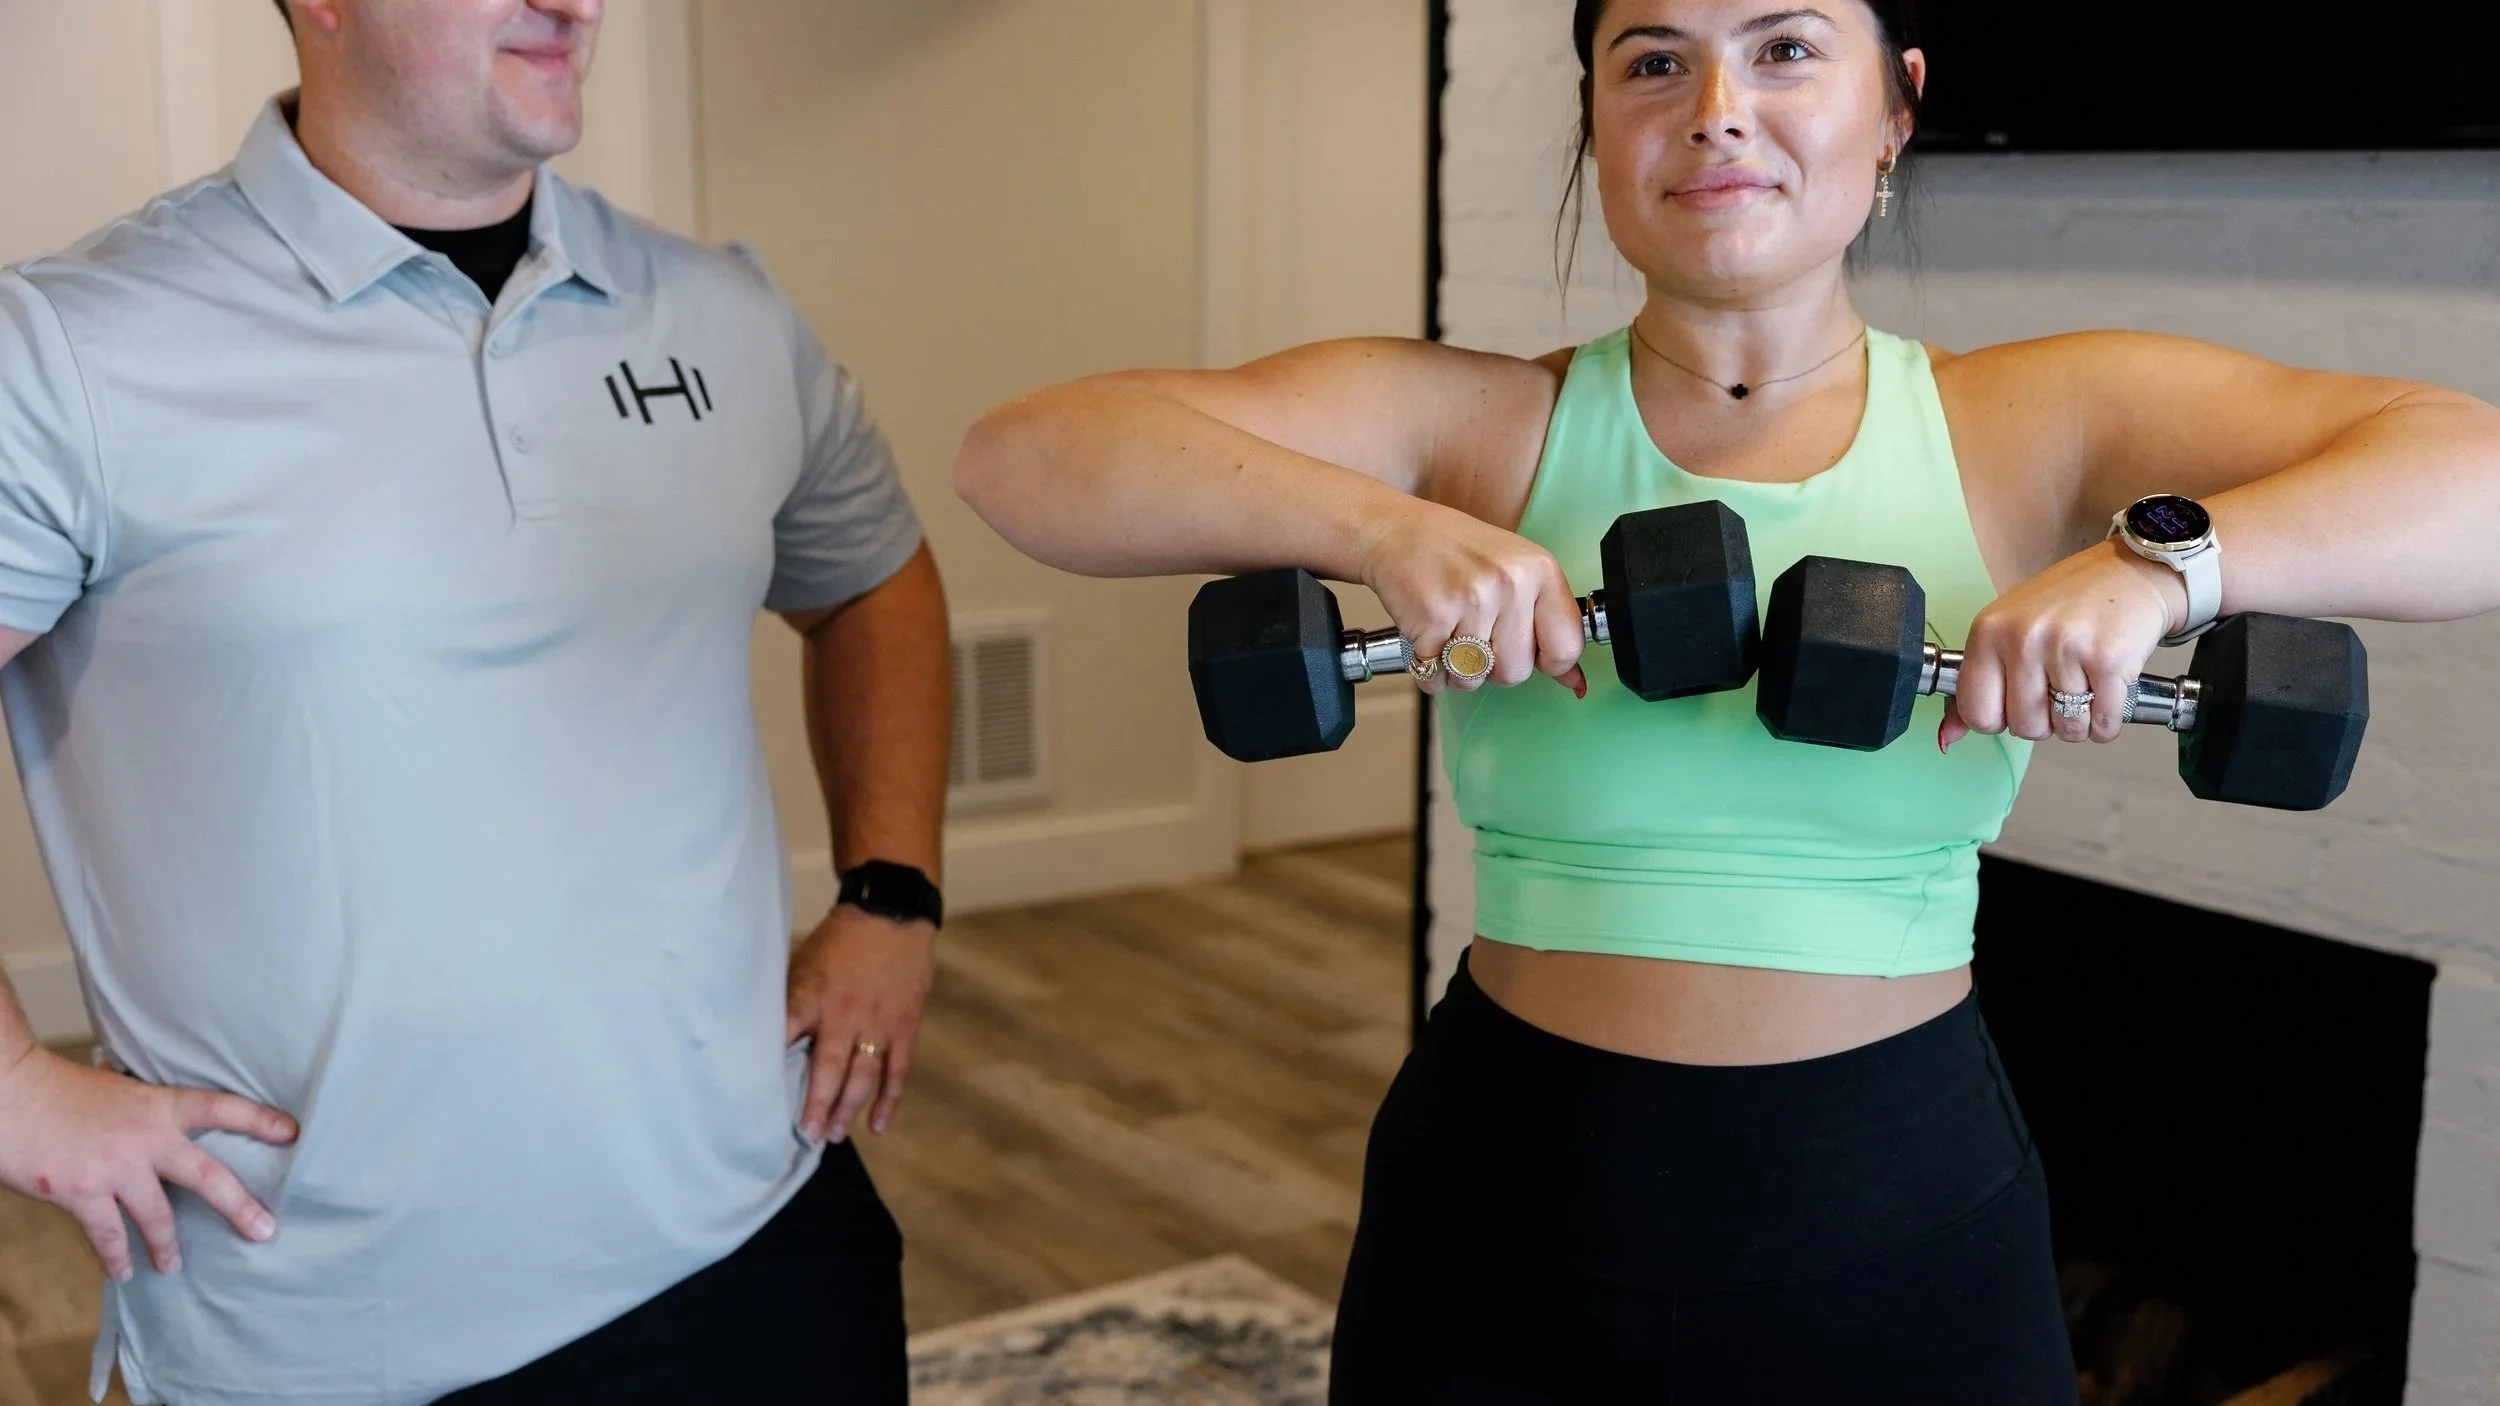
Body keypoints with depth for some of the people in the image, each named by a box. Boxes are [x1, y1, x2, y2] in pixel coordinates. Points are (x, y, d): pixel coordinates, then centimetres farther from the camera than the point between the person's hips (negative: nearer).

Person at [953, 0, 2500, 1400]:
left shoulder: (2037, 426, -3)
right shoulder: (1479, 423, -4)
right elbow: (1024, 451, -12)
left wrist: (2160, 558, -28)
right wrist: (1384, 528, -28)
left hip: (1901, 1231, 1)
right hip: (1503, 1228, 0)